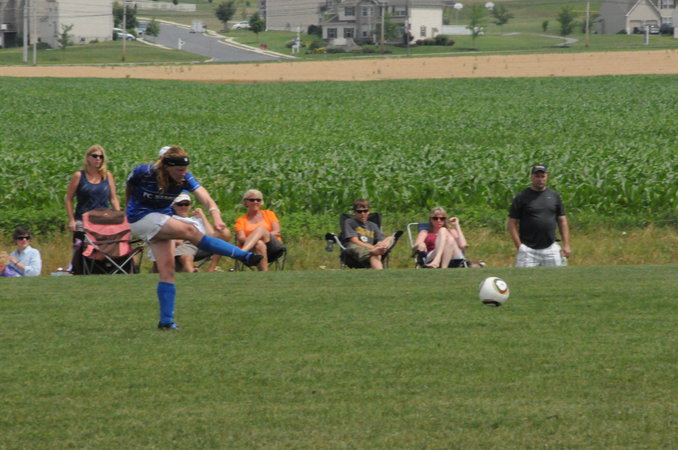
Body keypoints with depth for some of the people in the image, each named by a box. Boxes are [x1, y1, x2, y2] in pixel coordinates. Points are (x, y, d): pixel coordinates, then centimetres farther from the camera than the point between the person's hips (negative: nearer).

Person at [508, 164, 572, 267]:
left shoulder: (554, 196, 11)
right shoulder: (522, 197, -1)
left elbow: (562, 221, 14)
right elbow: (512, 223, -1)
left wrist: (566, 245, 6)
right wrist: (519, 247, -9)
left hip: (551, 249, 4)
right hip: (528, 250, -4)